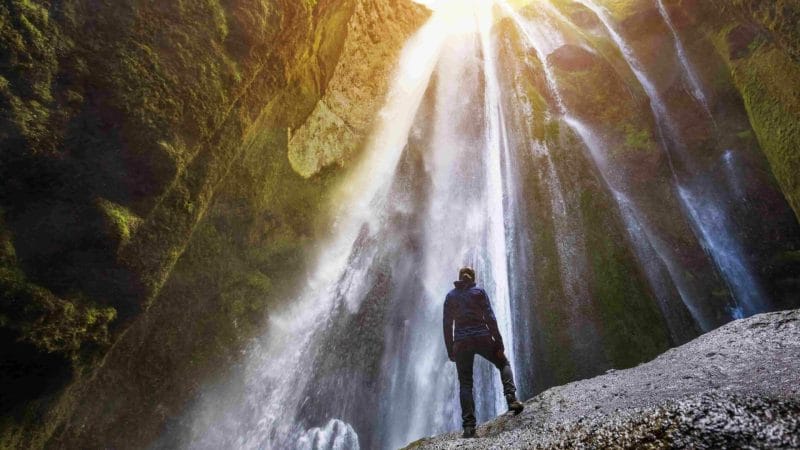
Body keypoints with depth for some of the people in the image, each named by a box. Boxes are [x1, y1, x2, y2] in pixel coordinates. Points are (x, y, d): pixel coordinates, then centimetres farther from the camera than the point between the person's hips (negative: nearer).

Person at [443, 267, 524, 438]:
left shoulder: (450, 296, 10)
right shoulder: (479, 292, 4)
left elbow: (447, 325, 6)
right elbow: (490, 318, -4)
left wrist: (450, 351, 11)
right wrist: (499, 342, -2)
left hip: (461, 342, 1)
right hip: (481, 337, -1)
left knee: (465, 384, 5)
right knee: (503, 363, 23)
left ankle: (468, 426, -4)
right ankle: (511, 399, 3)